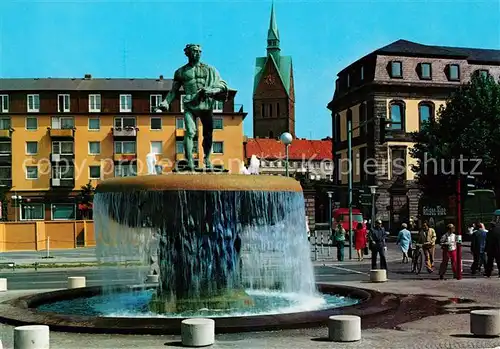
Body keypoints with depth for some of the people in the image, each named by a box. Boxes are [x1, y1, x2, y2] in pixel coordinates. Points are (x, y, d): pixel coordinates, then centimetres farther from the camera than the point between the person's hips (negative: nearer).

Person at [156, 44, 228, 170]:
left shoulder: (209, 69, 14)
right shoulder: (181, 72, 14)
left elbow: (222, 85, 9)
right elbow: (174, 91, 18)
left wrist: (211, 91, -10)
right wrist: (166, 102, 3)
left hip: (206, 105, 1)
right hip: (190, 106, -1)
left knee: (208, 134, 4)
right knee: (190, 132, -18)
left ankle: (207, 159, 23)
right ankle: (189, 161, -21)